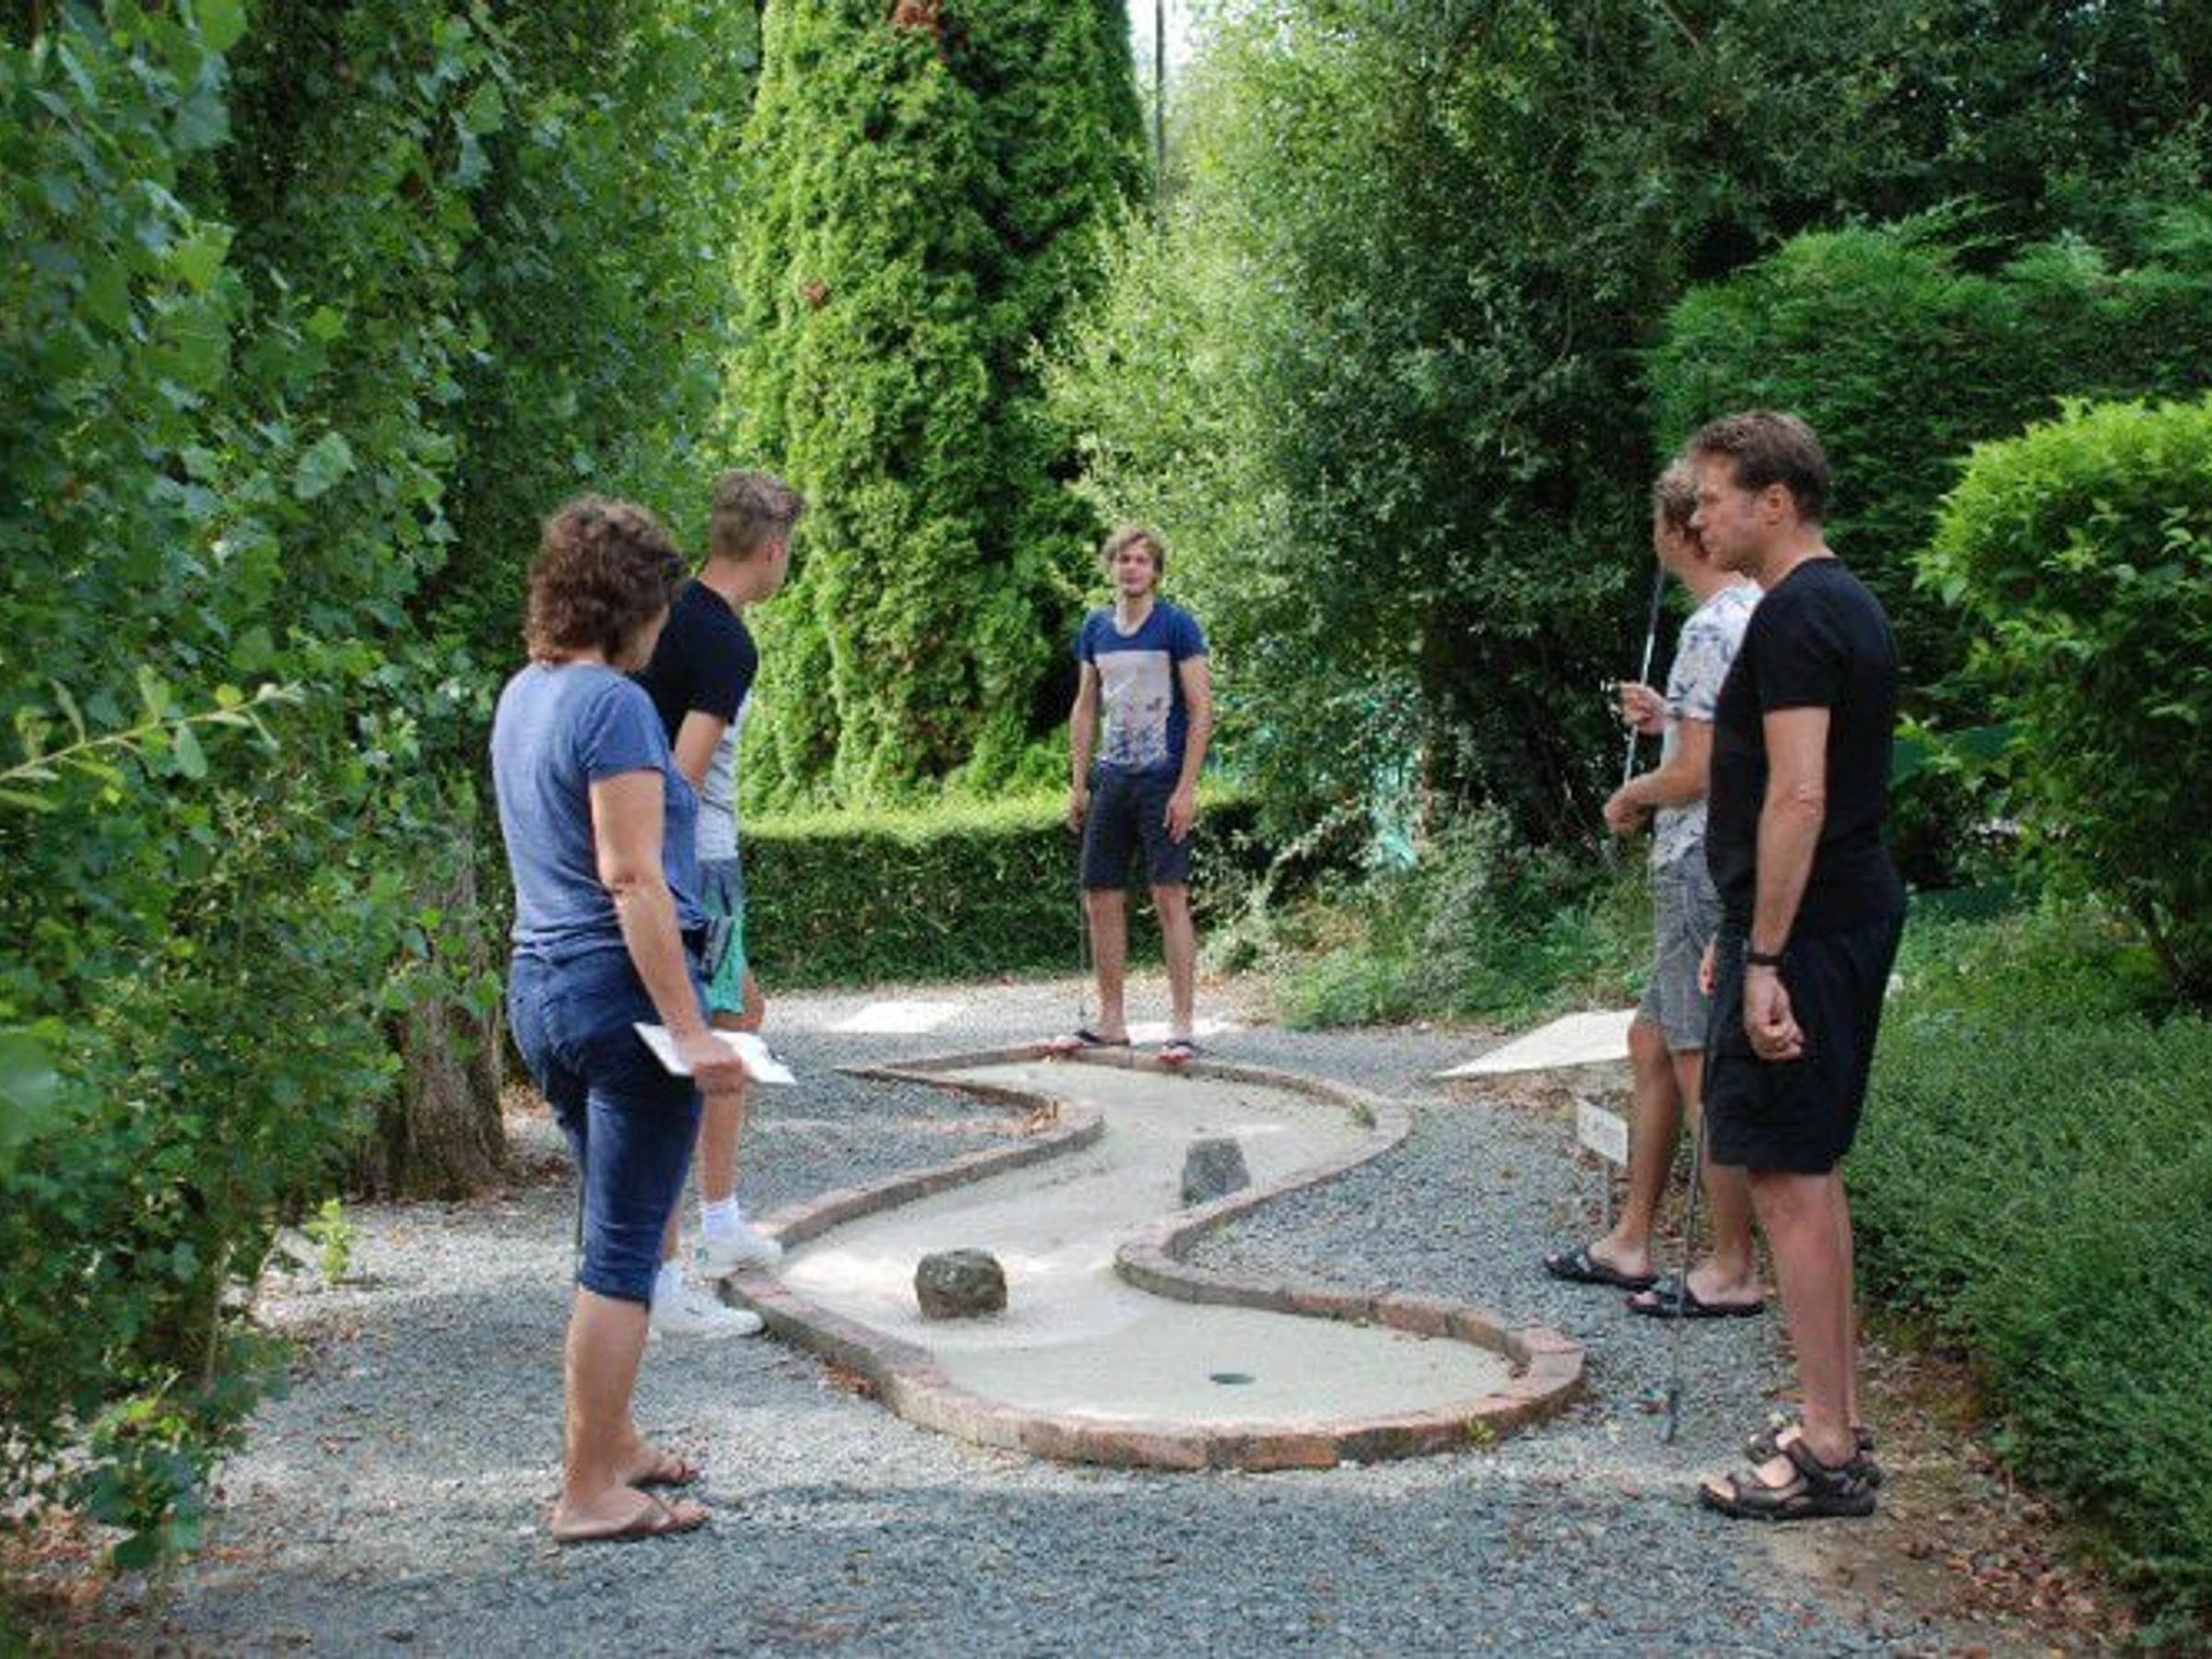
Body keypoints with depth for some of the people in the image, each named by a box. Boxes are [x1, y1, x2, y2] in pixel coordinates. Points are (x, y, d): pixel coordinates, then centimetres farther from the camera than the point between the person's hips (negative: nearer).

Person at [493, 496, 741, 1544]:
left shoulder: (522, 696, 13)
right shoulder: (613, 704, -15)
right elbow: (633, 878, -22)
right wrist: (689, 1027, -22)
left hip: (540, 985, 10)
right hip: (621, 986, -9)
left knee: (613, 1230, 21)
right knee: (623, 1248, -1)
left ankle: (614, 1444, 31)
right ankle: (590, 1491, 5)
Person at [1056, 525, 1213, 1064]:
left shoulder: (1177, 625, -5)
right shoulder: (1096, 627, 12)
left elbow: (1202, 710, -8)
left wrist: (1187, 788, -14)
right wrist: (1078, 784, 11)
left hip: (1162, 781, -6)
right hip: (1110, 779, 6)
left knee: (1170, 898, -7)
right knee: (1100, 901, 7)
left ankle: (1182, 1026, -3)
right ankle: (1110, 1021, 18)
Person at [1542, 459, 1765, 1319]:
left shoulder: (1713, 629, -17)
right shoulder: (1759, 615, 13)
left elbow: (1697, 772, -21)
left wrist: (1632, 795, -4)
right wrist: (1669, 717, 19)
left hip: (1705, 868, -10)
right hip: (1709, 869, 10)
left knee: (1704, 1068, -2)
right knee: (1652, 1044, 17)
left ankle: (1733, 1269, 7)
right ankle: (1631, 1240, 25)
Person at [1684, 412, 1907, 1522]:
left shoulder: (1793, 616, -15)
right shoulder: (1849, 605, 17)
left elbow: (1798, 798, -23)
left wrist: (1764, 958, -22)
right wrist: (1741, 932, 24)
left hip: (1805, 931, -10)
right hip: (1854, 918, 10)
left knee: (1785, 1174, -6)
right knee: (1810, 1169, 15)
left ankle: (1827, 1456, 0)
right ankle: (1838, 1426, 23)